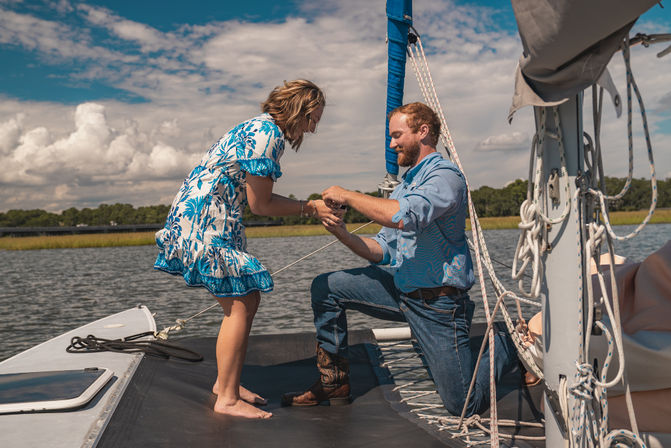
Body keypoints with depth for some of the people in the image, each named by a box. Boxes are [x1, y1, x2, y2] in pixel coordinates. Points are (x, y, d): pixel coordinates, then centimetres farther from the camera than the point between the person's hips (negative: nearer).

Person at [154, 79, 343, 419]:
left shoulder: (260, 127, 16)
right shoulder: (268, 134, -16)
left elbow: (257, 197, 14)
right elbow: (260, 204, -14)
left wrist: (314, 206, 11)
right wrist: (310, 208, -5)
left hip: (197, 215, 10)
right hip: (206, 221, -10)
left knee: (245, 299, 12)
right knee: (241, 305, -7)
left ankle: (225, 382, 24)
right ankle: (227, 399, 2)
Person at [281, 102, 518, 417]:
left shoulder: (445, 176, -14)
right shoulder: (404, 186, 15)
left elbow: (405, 216, -34)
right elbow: (384, 252, 12)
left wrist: (348, 196, -22)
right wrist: (343, 235, -5)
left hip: (437, 301, -8)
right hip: (401, 288, 8)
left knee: (464, 405, -3)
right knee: (325, 287, 2)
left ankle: (510, 343, 23)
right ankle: (334, 382, 10)